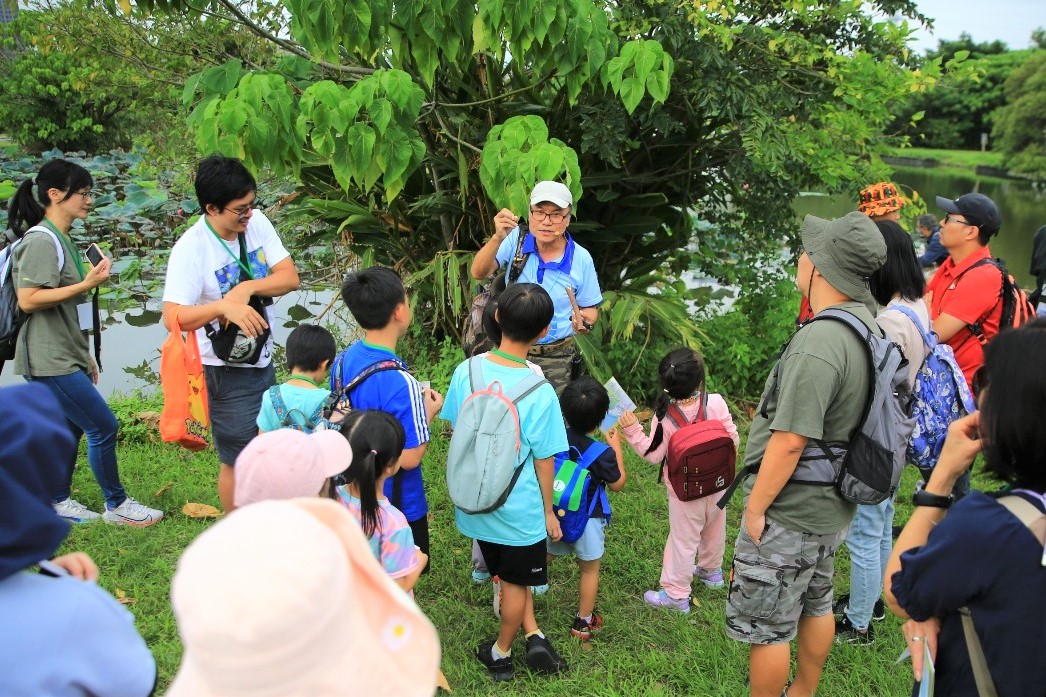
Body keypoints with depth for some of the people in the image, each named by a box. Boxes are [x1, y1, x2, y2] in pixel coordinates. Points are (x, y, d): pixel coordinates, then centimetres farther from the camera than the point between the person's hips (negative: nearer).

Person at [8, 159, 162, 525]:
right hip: (49, 360, -10)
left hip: (65, 357, 10)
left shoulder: (62, 239, 15)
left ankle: (58, 502, 28)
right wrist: (87, 284, -23)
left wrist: (85, 356, 22)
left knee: (71, 427, 16)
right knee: (104, 426, -5)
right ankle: (116, 505, 8)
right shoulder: (41, 241, -15)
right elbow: (28, 300, -22)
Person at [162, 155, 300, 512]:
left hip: (262, 360, 7)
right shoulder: (191, 249, -22)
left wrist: (246, 288, -24)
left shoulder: (256, 222, -5)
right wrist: (224, 307, -42)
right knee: (238, 461, 6)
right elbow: (173, 317, -29)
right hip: (226, 371, -7)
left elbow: (290, 277, -9)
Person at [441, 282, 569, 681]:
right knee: (516, 581, 20)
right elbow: (544, 461, -15)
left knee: (510, 574, 27)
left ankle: (533, 635, 28)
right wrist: (549, 512, 0)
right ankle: (501, 653, 38)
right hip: (520, 508, -4)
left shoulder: (465, 372, -13)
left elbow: (454, 429, 0)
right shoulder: (540, 392, -24)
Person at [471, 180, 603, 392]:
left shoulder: (581, 259, -8)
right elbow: (479, 273, -19)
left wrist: (584, 322, -20)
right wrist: (498, 238, -35)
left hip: (556, 358, 0)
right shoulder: (517, 240, -8)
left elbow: (590, 308, 4)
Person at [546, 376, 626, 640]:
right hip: (587, 520, -3)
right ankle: (583, 622, 30)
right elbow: (618, 484, -6)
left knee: (544, 557, 27)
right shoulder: (602, 453, -23)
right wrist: (617, 447, 0)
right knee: (589, 570, 17)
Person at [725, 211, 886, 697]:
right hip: (832, 506, 10)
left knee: (768, 629, 6)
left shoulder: (820, 340, -29)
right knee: (816, 607, 26)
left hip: (789, 513, -10)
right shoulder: (867, 325, 2)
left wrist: (755, 507, -18)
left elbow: (791, 440, -29)